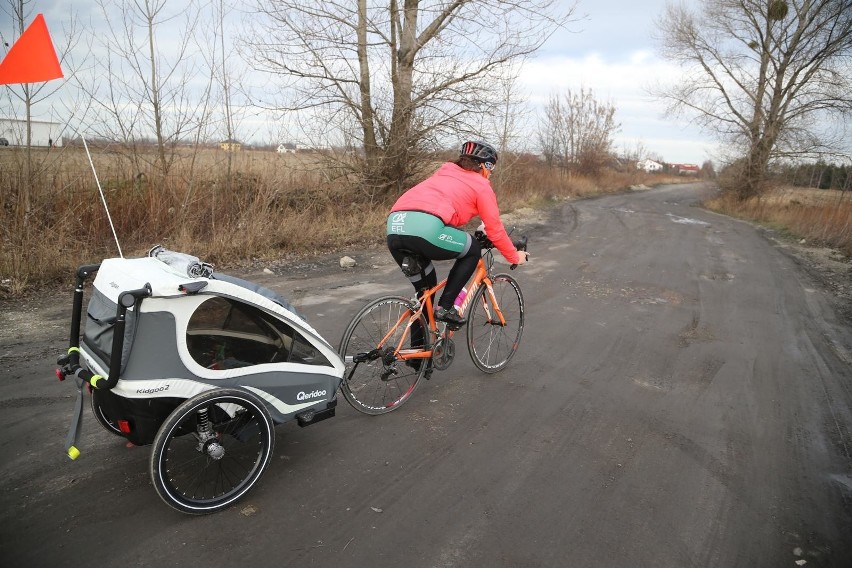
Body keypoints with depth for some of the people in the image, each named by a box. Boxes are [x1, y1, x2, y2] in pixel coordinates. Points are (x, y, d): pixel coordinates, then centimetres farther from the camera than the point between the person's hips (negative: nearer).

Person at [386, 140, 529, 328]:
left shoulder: (443, 173, 35)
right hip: (425, 227, -7)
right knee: (473, 250, 19)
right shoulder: (481, 185, 17)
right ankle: (445, 307, 13)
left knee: (425, 288, 24)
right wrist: (515, 257, 31)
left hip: (395, 228, 7)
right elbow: (495, 230, 17)